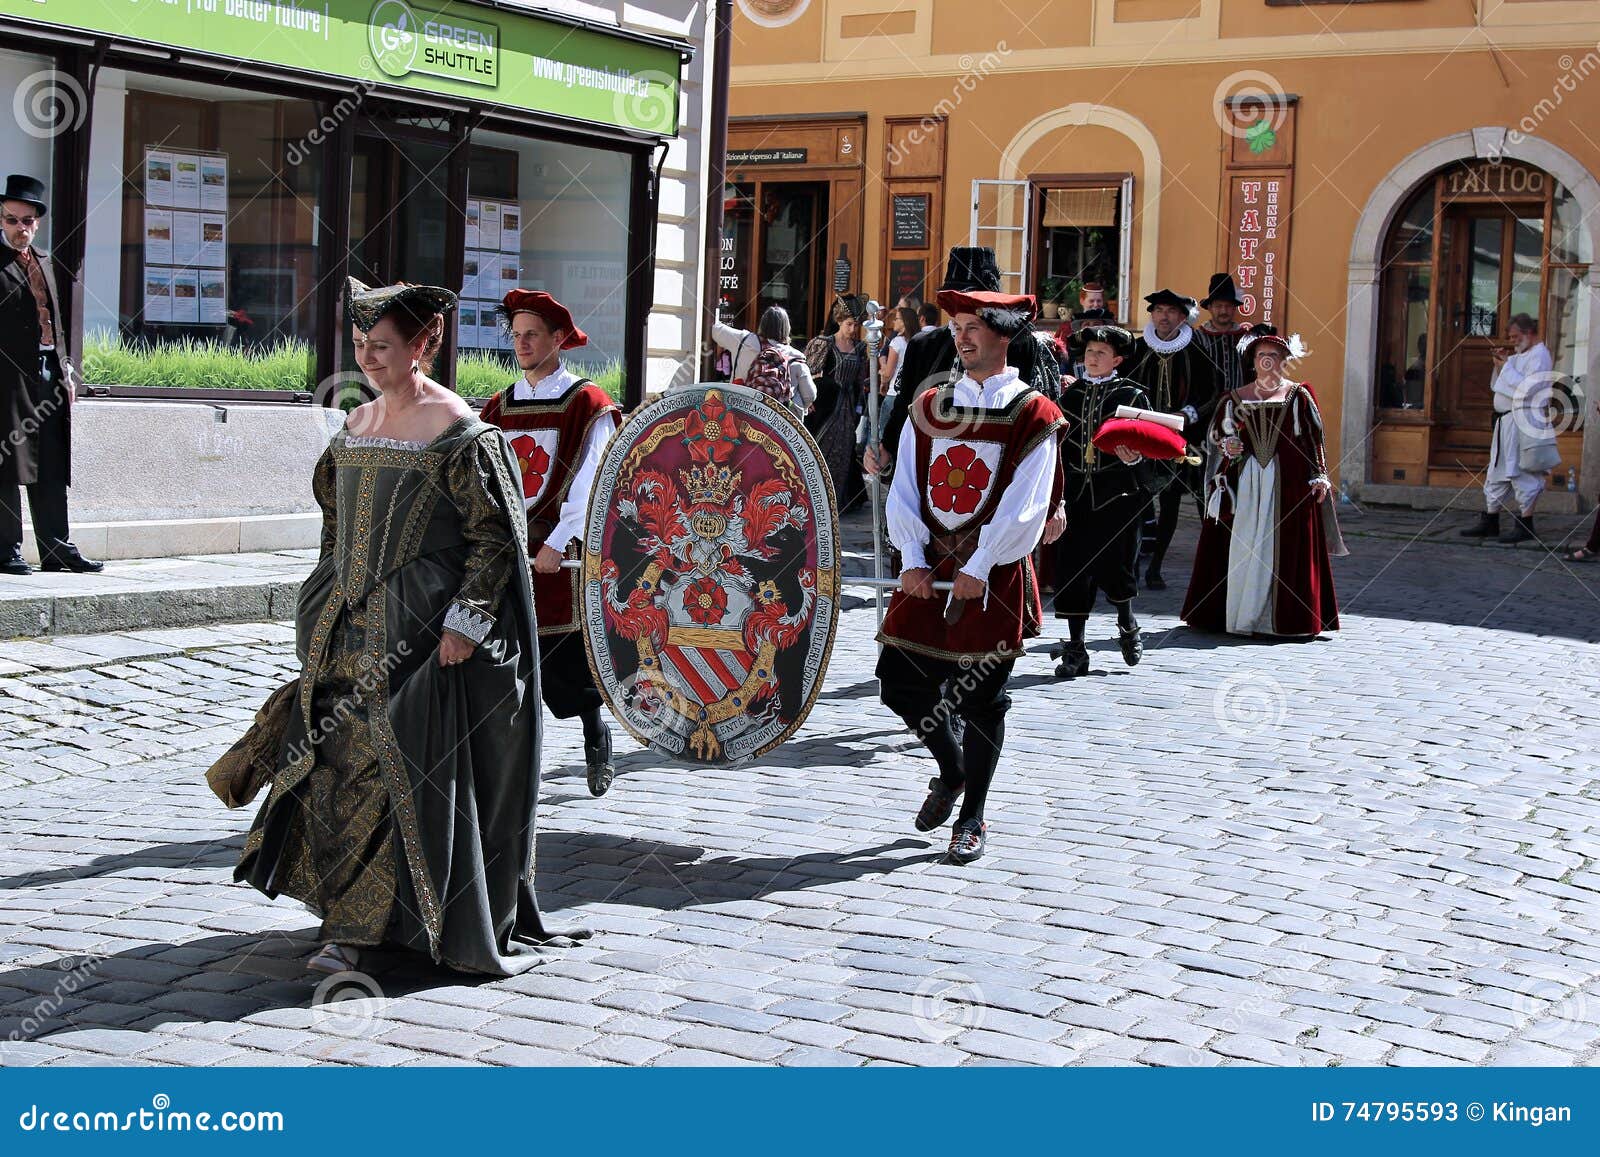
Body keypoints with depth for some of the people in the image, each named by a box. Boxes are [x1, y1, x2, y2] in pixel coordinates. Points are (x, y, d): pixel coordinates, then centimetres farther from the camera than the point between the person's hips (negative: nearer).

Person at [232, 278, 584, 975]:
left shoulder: (457, 430, -10)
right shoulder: (357, 423, 13)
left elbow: (497, 535, -13)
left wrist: (464, 621, -17)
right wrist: (328, 605, 18)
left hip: (428, 630, -7)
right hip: (357, 630, 7)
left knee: (425, 774, -5)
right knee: (345, 764, 6)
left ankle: (472, 928, 7)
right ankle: (353, 924, 15)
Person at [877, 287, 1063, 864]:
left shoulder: (1033, 414, -3)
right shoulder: (928, 406, 10)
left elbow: (1024, 508, -10)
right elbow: (904, 491, 6)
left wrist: (978, 569, -17)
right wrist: (913, 560, -7)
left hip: (993, 574, -4)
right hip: (929, 568, 4)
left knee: (981, 697, 0)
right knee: (899, 681, 1)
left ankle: (973, 819, 15)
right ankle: (952, 770, 29)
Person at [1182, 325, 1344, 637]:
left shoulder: (1298, 395, 7)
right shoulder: (1235, 398, 12)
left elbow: (1314, 438, 6)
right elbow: (1215, 433, 17)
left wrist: (1318, 476, -1)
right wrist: (1226, 446, -5)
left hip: (1288, 482, -1)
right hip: (1244, 481, 2)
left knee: (1285, 546, -3)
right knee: (1241, 546, -2)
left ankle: (1284, 616, 1)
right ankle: (1239, 614, 4)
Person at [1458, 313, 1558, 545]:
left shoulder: (1539, 356, -9)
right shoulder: (1522, 355, 20)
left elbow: (1527, 389, -21)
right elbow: (1501, 387, 23)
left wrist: (1507, 366, -13)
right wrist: (1500, 365, 8)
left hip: (1523, 422, -10)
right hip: (1507, 421, 10)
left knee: (1521, 473, -7)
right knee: (1497, 472, 12)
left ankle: (1524, 525, -2)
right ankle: (1489, 522, 18)